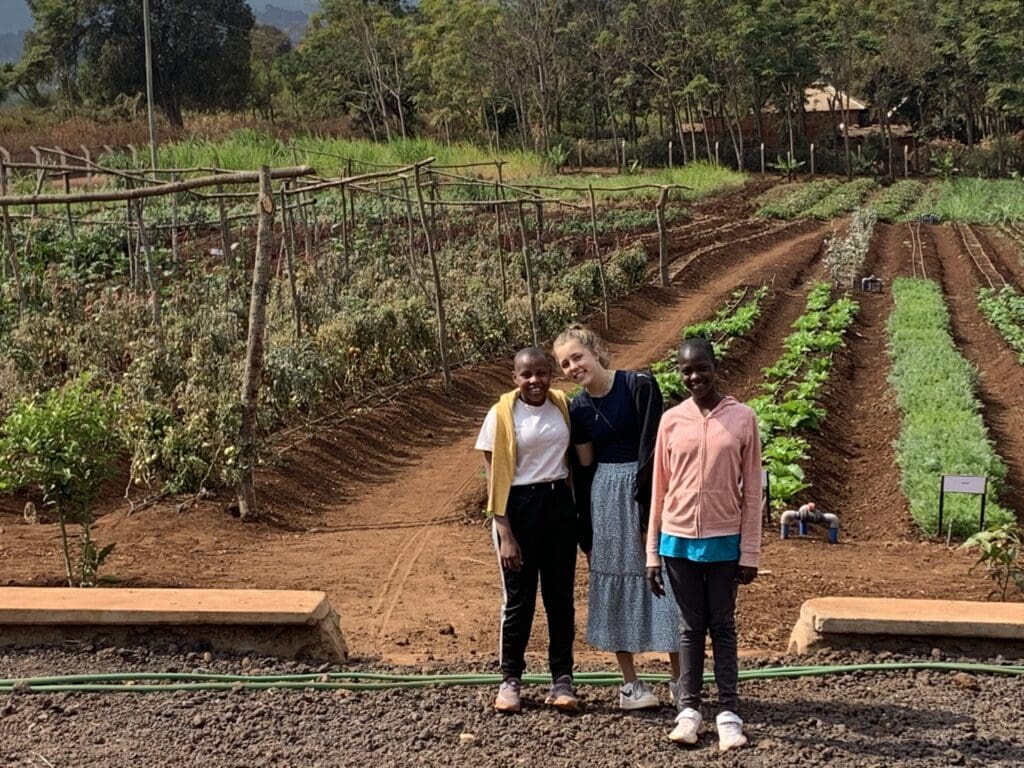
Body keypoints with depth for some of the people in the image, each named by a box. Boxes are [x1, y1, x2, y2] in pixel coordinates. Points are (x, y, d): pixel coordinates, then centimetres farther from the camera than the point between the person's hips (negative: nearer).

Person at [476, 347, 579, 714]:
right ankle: (511, 679, 18)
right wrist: (505, 534, -12)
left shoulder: (562, 406, 3)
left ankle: (562, 679, 16)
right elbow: (495, 478, -8)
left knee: (560, 595, 7)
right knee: (519, 598, 4)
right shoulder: (502, 415, -8)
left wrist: (577, 511, 4)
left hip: (560, 504, 3)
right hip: (520, 507, -3)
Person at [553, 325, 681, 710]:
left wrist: (647, 509, -15)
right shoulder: (578, 408, 4)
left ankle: (680, 679, 11)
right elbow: (584, 470, 8)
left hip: (648, 489, -4)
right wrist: (586, 535, 8)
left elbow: (652, 448, -13)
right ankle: (630, 683, 15)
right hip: (607, 497, 4)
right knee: (616, 586, 6)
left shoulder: (640, 386, -10)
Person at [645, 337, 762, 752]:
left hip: (724, 541, -1)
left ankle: (729, 712, 9)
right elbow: (659, 491, 5)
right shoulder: (671, 420, 1)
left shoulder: (743, 418, -3)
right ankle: (688, 708, 14)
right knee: (692, 627, 9)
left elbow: (752, 491, -1)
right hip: (678, 541, 1)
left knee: (723, 627, 6)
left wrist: (750, 552, -4)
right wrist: (652, 553, 4)